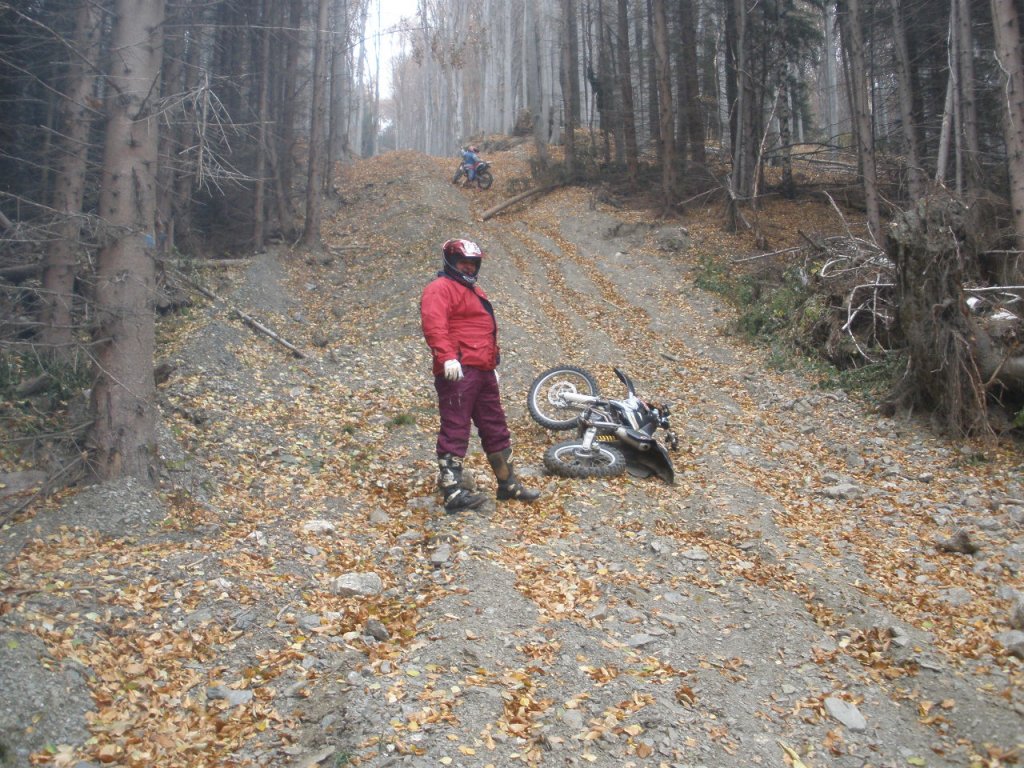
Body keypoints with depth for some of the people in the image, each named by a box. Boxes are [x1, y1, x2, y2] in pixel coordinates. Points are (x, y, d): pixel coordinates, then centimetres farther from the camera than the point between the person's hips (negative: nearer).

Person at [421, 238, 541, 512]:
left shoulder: (475, 292, 28)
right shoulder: (440, 289, -4)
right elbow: (434, 324, -22)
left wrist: (492, 363, 30)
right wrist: (447, 357, -34)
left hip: (483, 373, 10)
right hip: (458, 372, -10)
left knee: (496, 429, 14)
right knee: (455, 430, -10)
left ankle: (508, 485, 24)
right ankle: (453, 492, -10)